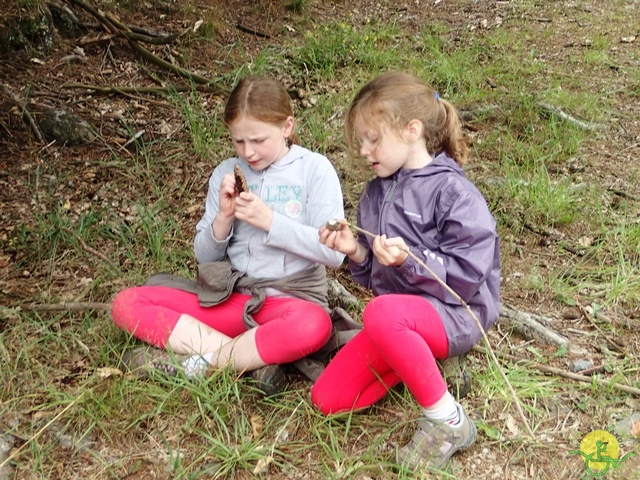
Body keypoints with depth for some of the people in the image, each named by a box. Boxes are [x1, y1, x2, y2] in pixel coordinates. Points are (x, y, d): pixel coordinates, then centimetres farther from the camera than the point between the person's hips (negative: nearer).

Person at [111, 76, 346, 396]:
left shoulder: (314, 169, -2)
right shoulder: (226, 174, 8)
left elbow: (334, 252, -11)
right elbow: (205, 256, 9)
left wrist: (271, 221, -17)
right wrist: (224, 218, -10)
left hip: (291, 298, -4)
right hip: (228, 297, 4)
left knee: (314, 325, -40)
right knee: (126, 304, -12)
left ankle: (198, 363, -19)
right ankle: (252, 359, -21)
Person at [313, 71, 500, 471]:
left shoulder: (452, 191, -13)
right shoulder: (376, 193, 9)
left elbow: (468, 275, -18)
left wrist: (410, 261, -29)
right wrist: (356, 253, -6)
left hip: (454, 314, -8)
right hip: (400, 312, 8)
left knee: (381, 313, -41)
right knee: (327, 399, -1)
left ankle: (447, 420, -21)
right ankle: (425, 361, 13)